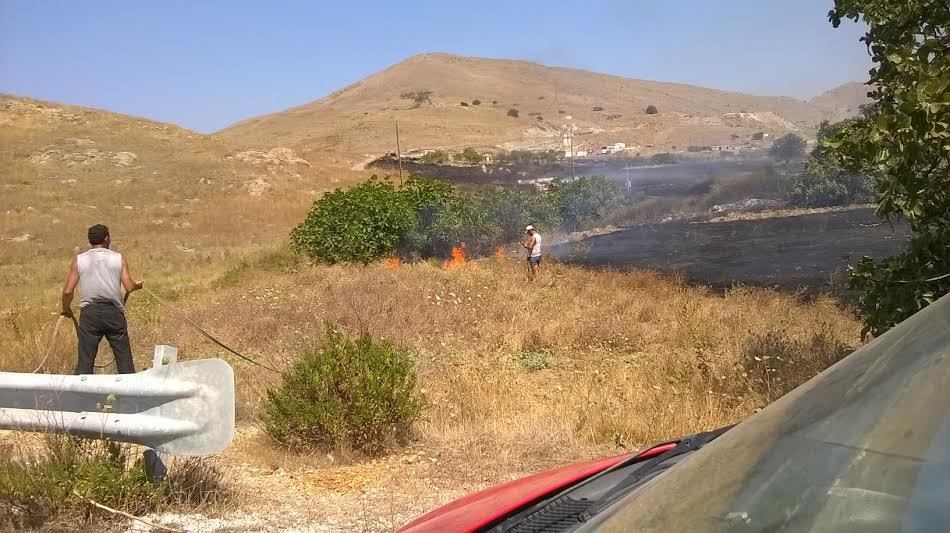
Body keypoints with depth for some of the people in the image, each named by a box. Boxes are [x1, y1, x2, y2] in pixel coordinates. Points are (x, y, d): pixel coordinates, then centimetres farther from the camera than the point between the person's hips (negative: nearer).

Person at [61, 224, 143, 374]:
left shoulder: (79, 260, 5)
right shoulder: (119, 259, 5)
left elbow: (68, 291, 0)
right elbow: (130, 287, -2)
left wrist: (66, 309, 18)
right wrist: (138, 286, 20)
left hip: (89, 313, 0)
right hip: (114, 312, 0)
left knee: (85, 362, 4)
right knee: (124, 359, 7)